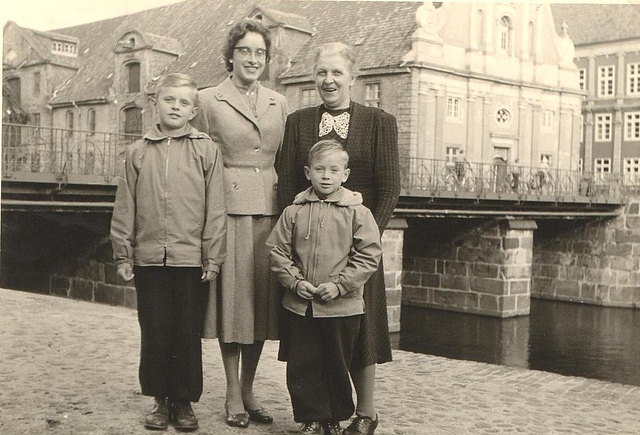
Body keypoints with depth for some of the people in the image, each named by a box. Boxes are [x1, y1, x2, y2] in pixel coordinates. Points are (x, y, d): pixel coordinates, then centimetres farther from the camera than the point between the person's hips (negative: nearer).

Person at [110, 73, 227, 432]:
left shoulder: (206, 150, 2)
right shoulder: (138, 152, 7)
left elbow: (215, 210, 0)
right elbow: (125, 209, 9)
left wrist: (213, 257, -4)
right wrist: (123, 255, 6)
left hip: (191, 260, -2)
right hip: (149, 258, 2)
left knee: (188, 334, 6)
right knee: (154, 332, 8)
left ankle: (185, 401, 20)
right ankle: (161, 399, 22)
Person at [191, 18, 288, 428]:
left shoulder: (279, 104, 14)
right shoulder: (209, 101, 3)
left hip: (271, 209, 4)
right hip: (229, 207, -3)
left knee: (263, 298, 6)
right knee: (232, 298, -1)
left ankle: (249, 390, 19)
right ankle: (233, 395, 12)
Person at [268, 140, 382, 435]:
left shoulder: (357, 212, -5)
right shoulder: (294, 212, 2)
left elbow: (369, 255, -7)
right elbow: (277, 250, 4)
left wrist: (339, 284, -14)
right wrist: (295, 281, -9)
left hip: (342, 307, -2)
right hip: (299, 306, 2)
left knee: (337, 365, 11)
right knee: (302, 365, 7)